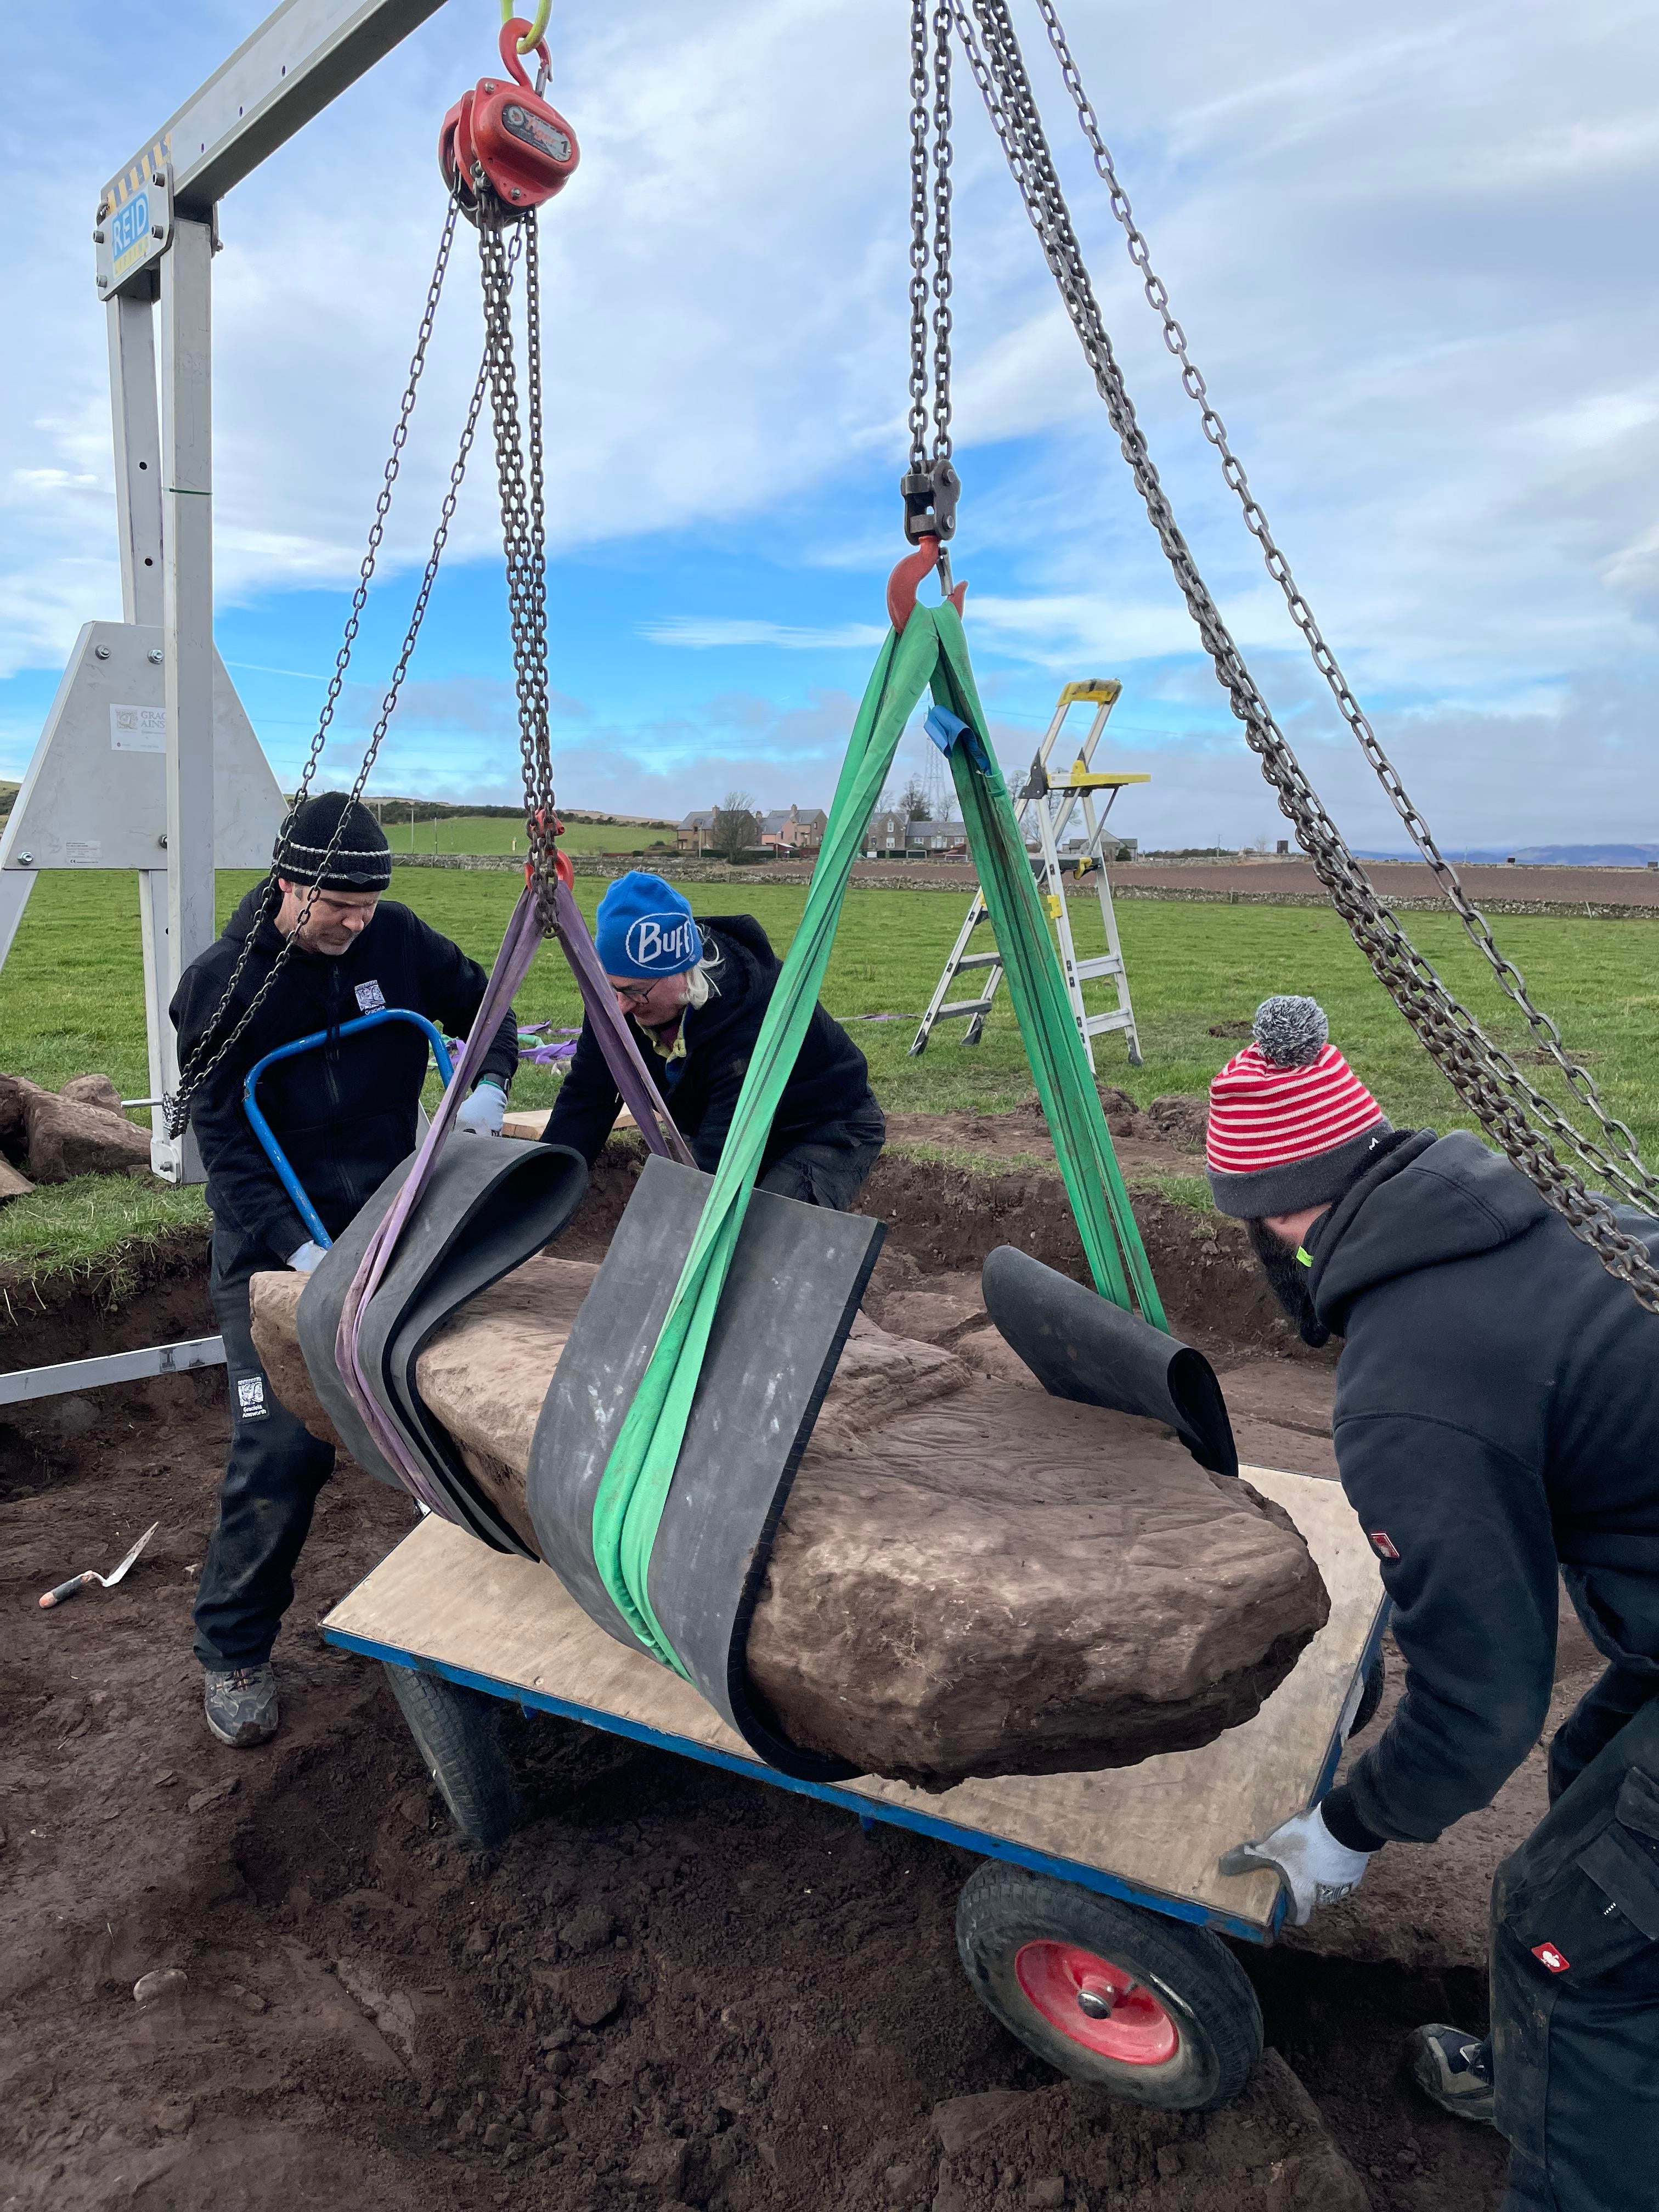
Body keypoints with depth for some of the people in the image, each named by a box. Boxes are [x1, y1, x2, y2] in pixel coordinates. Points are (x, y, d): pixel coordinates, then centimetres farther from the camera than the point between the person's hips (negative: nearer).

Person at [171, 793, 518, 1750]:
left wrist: (488, 1083, -8)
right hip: (276, 1249, -4)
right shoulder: (223, 983, -10)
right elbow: (225, 1141, -12)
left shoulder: (397, 940, -2)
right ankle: (234, 1652, 12)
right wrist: (298, 1249, -23)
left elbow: (482, 1006, 14)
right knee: (282, 1447, -9)